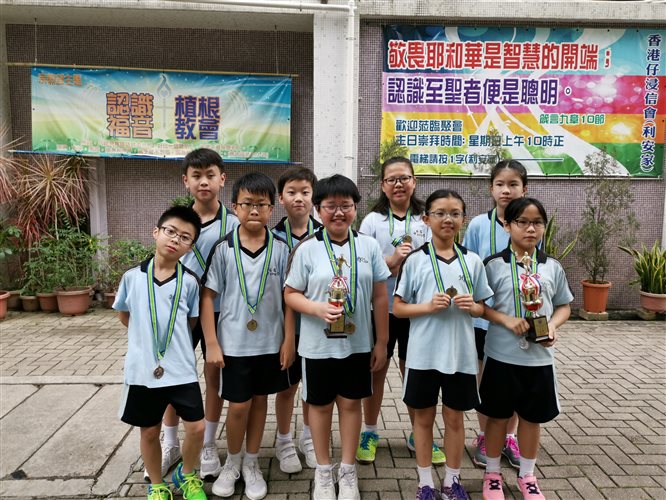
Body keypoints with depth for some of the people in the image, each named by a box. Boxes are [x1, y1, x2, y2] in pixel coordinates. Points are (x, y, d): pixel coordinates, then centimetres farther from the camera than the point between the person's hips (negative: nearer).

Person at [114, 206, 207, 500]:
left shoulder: (189, 281, -5)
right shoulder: (132, 276, -3)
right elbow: (123, 314, 12)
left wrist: (172, 337, 5)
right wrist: (144, 335, 10)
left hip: (181, 369, 0)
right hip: (142, 369, 1)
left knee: (196, 427, 2)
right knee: (150, 431, 15)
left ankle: (186, 475, 32)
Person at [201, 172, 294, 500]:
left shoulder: (280, 250, -4)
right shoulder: (223, 249, -7)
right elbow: (208, 296, -5)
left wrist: (288, 341, -3)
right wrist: (212, 343, -7)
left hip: (270, 342, 2)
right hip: (234, 342, -1)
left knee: (260, 400, 15)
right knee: (238, 405, 6)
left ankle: (251, 464, 34)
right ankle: (232, 463, 33)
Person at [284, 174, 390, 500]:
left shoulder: (369, 246, -3)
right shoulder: (307, 249, -8)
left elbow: (380, 296, 2)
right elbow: (291, 294, -4)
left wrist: (382, 342, 3)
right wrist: (318, 308, -23)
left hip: (358, 344, 1)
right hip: (318, 345, -1)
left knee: (351, 403, 14)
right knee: (320, 405, 14)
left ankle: (348, 469, 34)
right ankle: (323, 470, 34)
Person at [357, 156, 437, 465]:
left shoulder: (427, 219, 3)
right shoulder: (372, 220, 0)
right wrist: (392, 260, -21)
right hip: (381, 308, -1)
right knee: (376, 371, 10)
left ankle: (418, 436, 30)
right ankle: (369, 433, 29)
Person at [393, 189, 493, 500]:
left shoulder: (472, 261, 2)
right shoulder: (415, 260, -5)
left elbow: (482, 308, 9)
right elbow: (398, 308, -3)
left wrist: (471, 306, -13)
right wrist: (427, 306, -19)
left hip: (461, 354, 2)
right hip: (423, 354, -1)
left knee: (455, 418, 15)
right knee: (424, 418, 12)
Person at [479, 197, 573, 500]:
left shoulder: (552, 267, 2)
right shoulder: (494, 265, -8)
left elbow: (564, 306, 11)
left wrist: (553, 326, -8)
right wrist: (507, 320, -19)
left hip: (539, 358, 3)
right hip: (502, 356, -3)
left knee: (532, 418, 16)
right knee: (498, 416, 11)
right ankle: (492, 474, 31)